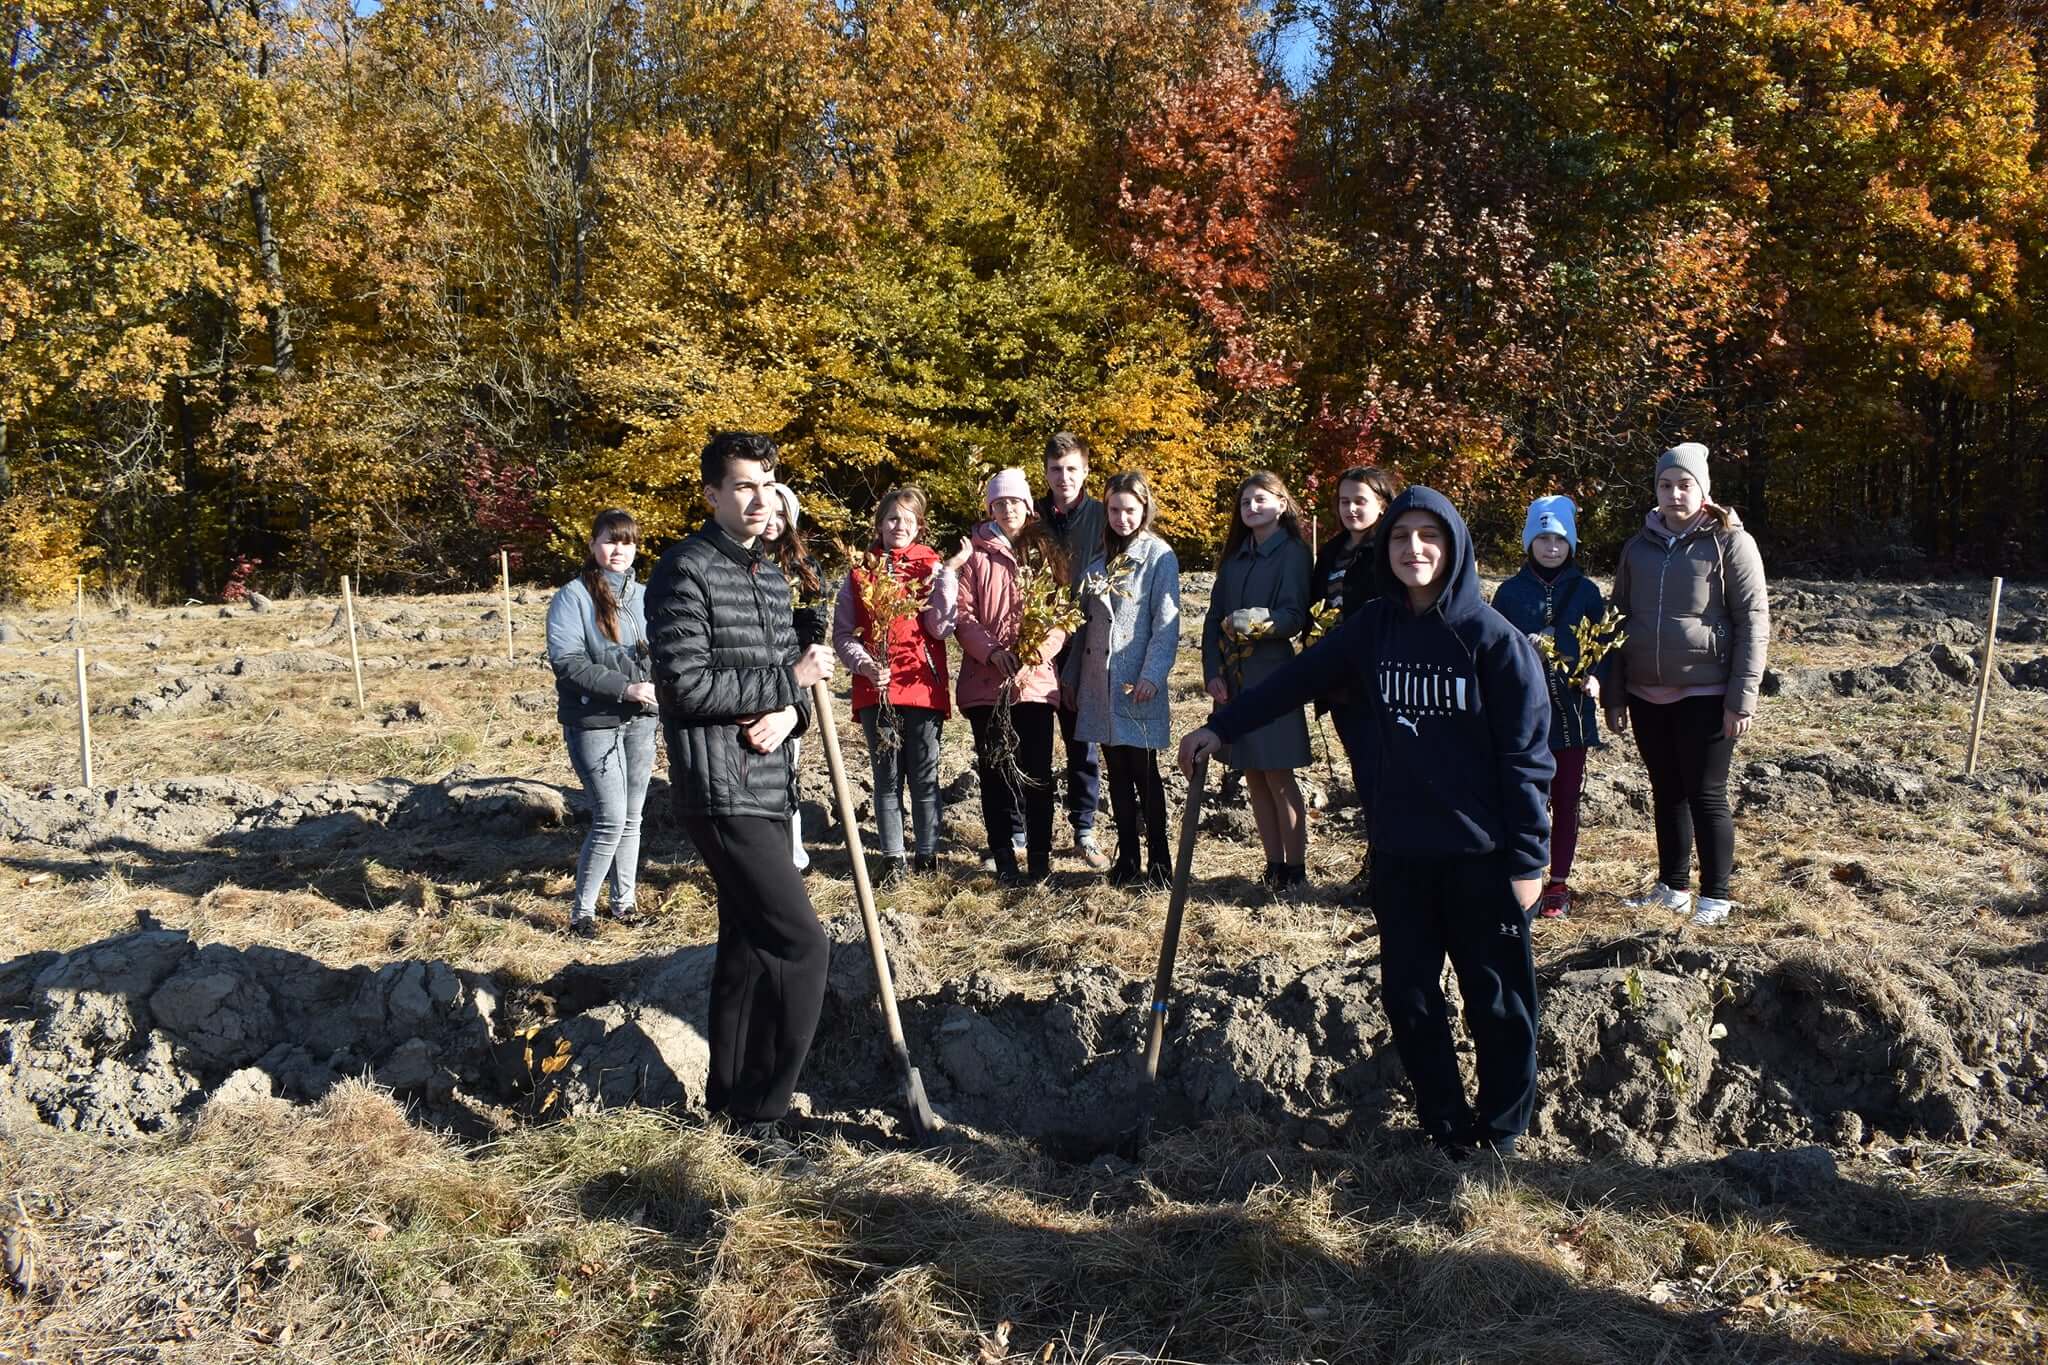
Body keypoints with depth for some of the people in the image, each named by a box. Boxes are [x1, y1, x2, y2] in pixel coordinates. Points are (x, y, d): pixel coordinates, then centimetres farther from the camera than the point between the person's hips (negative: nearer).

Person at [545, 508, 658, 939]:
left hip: (639, 721, 6)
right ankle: (582, 910, 8)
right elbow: (566, 659, -16)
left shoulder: (643, 595, 8)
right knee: (611, 818, -8)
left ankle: (623, 900, 27)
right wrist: (625, 688, -22)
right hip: (592, 721, -6)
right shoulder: (573, 595, -9)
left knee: (631, 818, 13)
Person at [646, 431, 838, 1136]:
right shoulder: (686, 571, -11)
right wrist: (790, 679, -14)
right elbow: (685, 684, -19)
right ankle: (759, 1113, 1)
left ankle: (730, 1098, 28)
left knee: (748, 944, 15)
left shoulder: (772, 577, 16)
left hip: (767, 787, 9)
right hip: (721, 792, -9)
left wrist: (789, 710, -5)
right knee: (801, 943, -11)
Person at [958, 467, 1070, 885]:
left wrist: (1035, 653, -12)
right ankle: (1004, 858, 12)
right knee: (995, 772, 4)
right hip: (986, 681, -1)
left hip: (1036, 680, 1)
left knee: (1037, 771, 0)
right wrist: (993, 652, -16)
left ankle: (1040, 857, 9)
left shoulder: (1046, 553, 9)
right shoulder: (976, 556, 4)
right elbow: (962, 615, -1)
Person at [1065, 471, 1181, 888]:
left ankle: (1159, 863, 6)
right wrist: (1071, 674, 15)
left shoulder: (1159, 555, -4)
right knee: (1117, 774, 10)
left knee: (1144, 774, -3)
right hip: (1099, 682, 6)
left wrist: (1152, 676, -19)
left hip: (1137, 684, -5)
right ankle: (1126, 861, 17)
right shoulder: (1101, 556, 13)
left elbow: (1166, 623, -10)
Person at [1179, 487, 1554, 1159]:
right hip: (1399, 851, 4)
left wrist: (1528, 859, -11)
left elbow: (1527, 756, -10)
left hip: (1481, 853, -4)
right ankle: (1445, 1128, 27)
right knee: (1409, 996, 10)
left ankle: (1502, 1135, 26)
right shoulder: (1375, 625, 2)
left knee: (1497, 1000, 8)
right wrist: (1222, 726, 9)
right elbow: (1301, 676, 11)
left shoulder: (1493, 638, -11)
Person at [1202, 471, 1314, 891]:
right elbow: (1214, 618, 12)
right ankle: (1274, 865, 15)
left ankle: (1295, 868, 1)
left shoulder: (1292, 553, -3)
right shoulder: (1234, 557, 16)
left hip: (1271, 675, -6)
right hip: (1232, 678, 6)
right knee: (1252, 776, 8)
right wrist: (1212, 672, 1)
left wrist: (1261, 622, -30)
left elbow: (1296, 617, -12)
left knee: (1278, 776, -5)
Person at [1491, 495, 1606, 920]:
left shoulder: (1585, 591, 5)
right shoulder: (1511, 591, 3)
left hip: (1572, 711, 1)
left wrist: (1595, 677, -11)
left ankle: (1559, 883, 18)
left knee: (1567, 800, 8)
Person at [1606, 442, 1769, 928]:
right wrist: (1615, 697, 10)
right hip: (1647, 695, 5)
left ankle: (1715, 895, 12)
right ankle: (1673, 887, 26)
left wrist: (1742, 699, -13)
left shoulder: (1730, 542, -5)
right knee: (1666, 792, 14)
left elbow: (1753, 624, -8)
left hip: (1705, 694, -5)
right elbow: (1620, 621, 14)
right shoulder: (1639, 546, 10)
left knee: (1705, 795, 0)